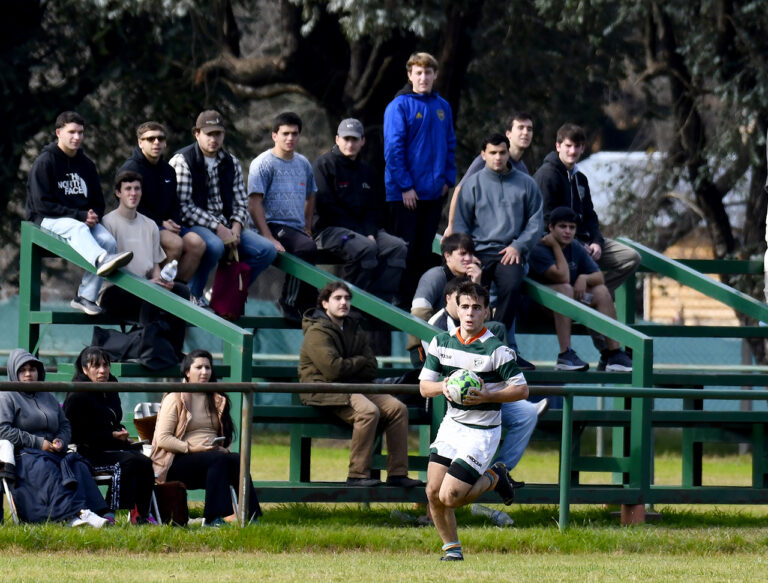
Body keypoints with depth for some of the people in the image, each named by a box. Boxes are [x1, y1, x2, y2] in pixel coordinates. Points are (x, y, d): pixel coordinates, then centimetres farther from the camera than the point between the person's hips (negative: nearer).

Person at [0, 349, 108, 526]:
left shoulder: (47, 397, 27)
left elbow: (65, 425, 29)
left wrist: (60, 441, 2)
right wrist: (38, 443, -12)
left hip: (53, 452, 6)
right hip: (23, 455, -6)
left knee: (79, 465, -27)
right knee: (47, 470, -38)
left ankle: (84, 512, -47)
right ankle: (74, 513, -53)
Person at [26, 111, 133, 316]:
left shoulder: (86, 164, 16)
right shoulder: (44, 162, -3)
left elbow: (98, 201, 22)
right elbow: (42, 204, -11)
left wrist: (93, 216, -4)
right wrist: (80, 216, -17)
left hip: (83, 220, 6)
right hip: (49, 221, -6)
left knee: (108, 241, -25)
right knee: (77, 229, -39)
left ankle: (86, 297, -25)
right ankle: (101, 260, -70)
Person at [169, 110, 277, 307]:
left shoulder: (231, 163, 15)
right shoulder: (182, 161, -5)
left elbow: (241, 203, 13)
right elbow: (184, 207, -14)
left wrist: (235, 228, -8)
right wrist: (217, 229, -19)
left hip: (226, 226, 6)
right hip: (192, 225, -6)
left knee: (267, 250, -13)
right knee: (214, 245, -39)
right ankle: (194, 295, -15)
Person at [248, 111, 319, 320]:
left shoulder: (303, 164, 17)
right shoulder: (263, 163, -3)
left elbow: (310, 198, 30)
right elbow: (254, 204, -10)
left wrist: (307, 229, 17)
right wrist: (269, 238, -19)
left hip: (297, 229, 8)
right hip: (274, 226, -8)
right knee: (308, 248, -34)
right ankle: (289, 302, -26)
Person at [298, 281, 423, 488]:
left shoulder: (354, 330, 18)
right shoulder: (317, 332, -8)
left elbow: (371, 369, 12)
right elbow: (333, 369, -19)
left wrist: (348, 368, -7)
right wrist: (359, 361, -2)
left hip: (353, 389, 8)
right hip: (324, 391, -8)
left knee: (397, 408, -10)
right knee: (368, 411, -33)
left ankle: (397, 473, -10)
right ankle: (357, 475, -29)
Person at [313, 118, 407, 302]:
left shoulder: (366, 170, 20)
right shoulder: (324, 165, -2)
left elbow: (373, 208, 19)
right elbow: (326, 207, -11)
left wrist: (370, 233, -4)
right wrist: (360, 234, -16)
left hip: (362, 229, 7)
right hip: (329, 229, -7)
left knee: (397, 246, -15)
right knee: (365, 247, -34)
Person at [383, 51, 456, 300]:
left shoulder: (442, 107, 9)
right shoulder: (399, 106, -8)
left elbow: (450, 146, 15)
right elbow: (393, 149, -12)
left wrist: (448, 179, 4)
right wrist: (405, 186, -16)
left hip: (434, 192, 5)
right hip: (405, 193, -5)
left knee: (425, 251, 11)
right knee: (405, 250, -2)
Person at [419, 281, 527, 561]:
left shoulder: (497, 350, -15)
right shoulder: (441, 342, 2)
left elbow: (522, 389, -11)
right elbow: (424, 385, 6)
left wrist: (488, 396, -25)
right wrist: (442, 386, -17)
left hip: (482, 431, -5)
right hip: (451, 425, 5)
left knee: (449, 497, -11)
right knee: (433, 492, -3)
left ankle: (493, 478, 16)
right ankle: (452, 549, 17)